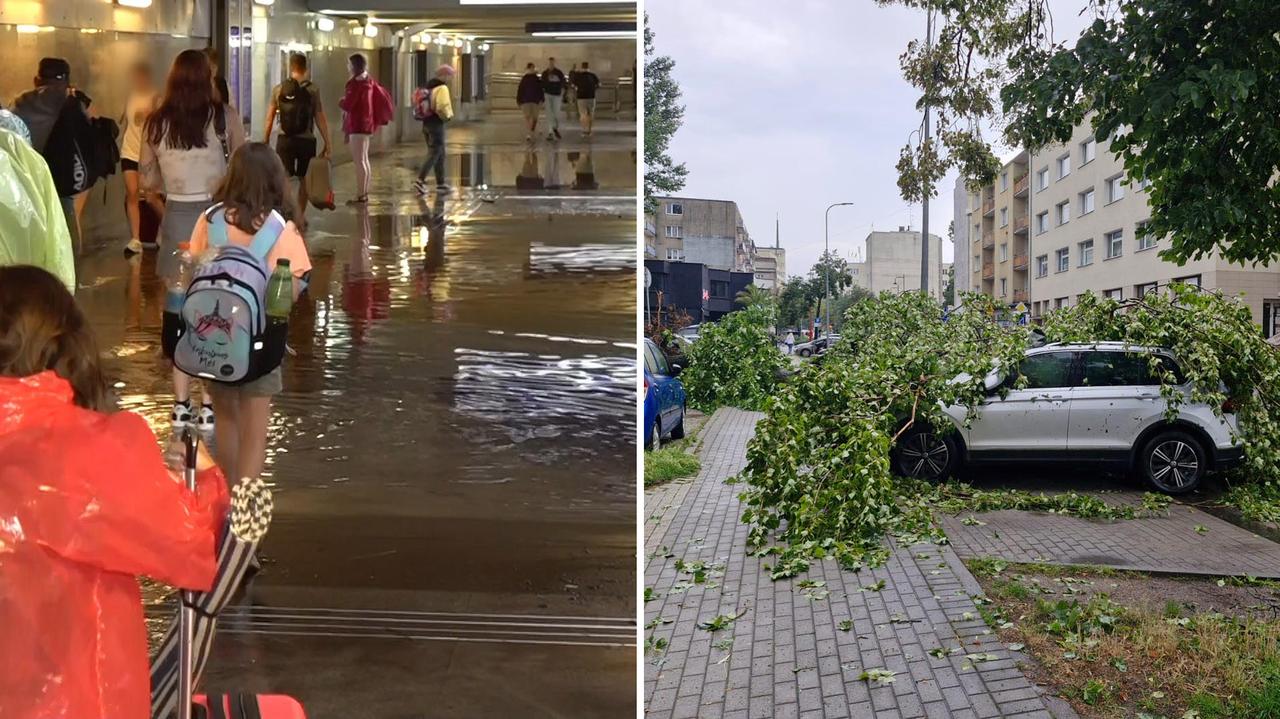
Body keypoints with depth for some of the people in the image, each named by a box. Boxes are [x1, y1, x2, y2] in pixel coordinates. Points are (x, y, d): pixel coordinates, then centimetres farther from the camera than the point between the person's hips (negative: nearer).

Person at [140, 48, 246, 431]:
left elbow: (148, 181, 5)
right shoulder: (224, 117, -7)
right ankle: (209, 404, 7)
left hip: (177, 219, 2)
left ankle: (181, 403, 15)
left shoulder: (156, 122, 0)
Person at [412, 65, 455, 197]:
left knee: (440, 154, 16)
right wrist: (448, 116, -6)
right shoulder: (442, 88, -12)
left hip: (426, 123, 9)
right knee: (433, 154, -7)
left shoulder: (429, 87, 14)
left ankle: (441, 184, 20)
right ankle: (420, 181, -17)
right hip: (436, 124, -9)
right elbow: (442, 107, -25)